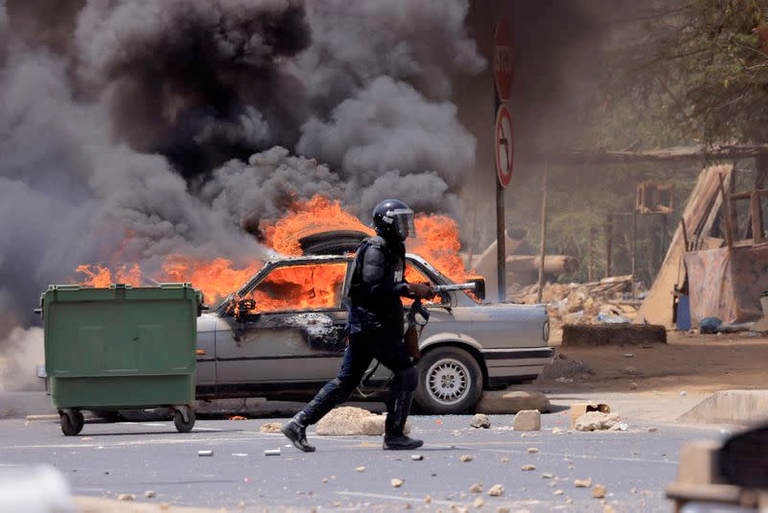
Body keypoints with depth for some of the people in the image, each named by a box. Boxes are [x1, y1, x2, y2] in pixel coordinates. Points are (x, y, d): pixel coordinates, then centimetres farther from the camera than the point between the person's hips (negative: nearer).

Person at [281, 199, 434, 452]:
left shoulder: (393, 250, 18)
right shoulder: (375, 249, -13)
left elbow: (390, 287, 27)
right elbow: (373, 290, -22)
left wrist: (416, 290, 10)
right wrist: (409, 289, -19)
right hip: (372, 324, -10)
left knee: (345, 381, 9)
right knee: (405, 374, -7)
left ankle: (298, 424, 8)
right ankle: (394, 436, -4)